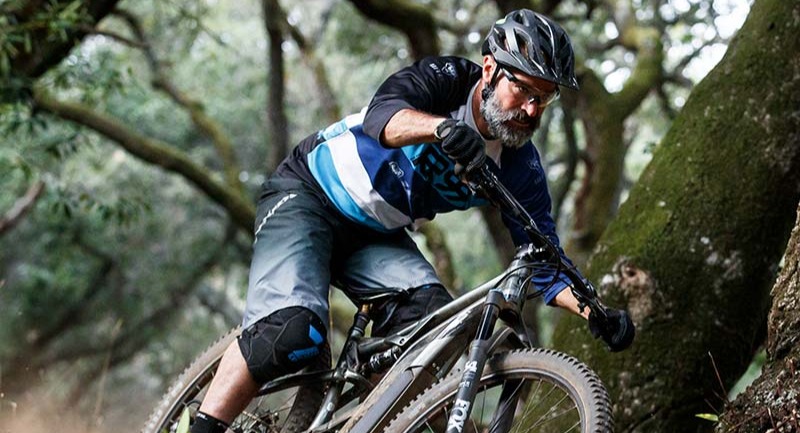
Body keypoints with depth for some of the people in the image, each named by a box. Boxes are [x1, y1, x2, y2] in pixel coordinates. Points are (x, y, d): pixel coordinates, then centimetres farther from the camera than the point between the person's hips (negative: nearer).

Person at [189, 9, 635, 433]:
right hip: (307, 194, -5)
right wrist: (441, 127, -63)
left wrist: (594, 311, -25)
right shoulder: (444, 79, -21)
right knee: (293, 329, -27)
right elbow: (383, 114, -41)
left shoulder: (519, 165, -8)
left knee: (432, 315, -22)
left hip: (375, 236, 5)